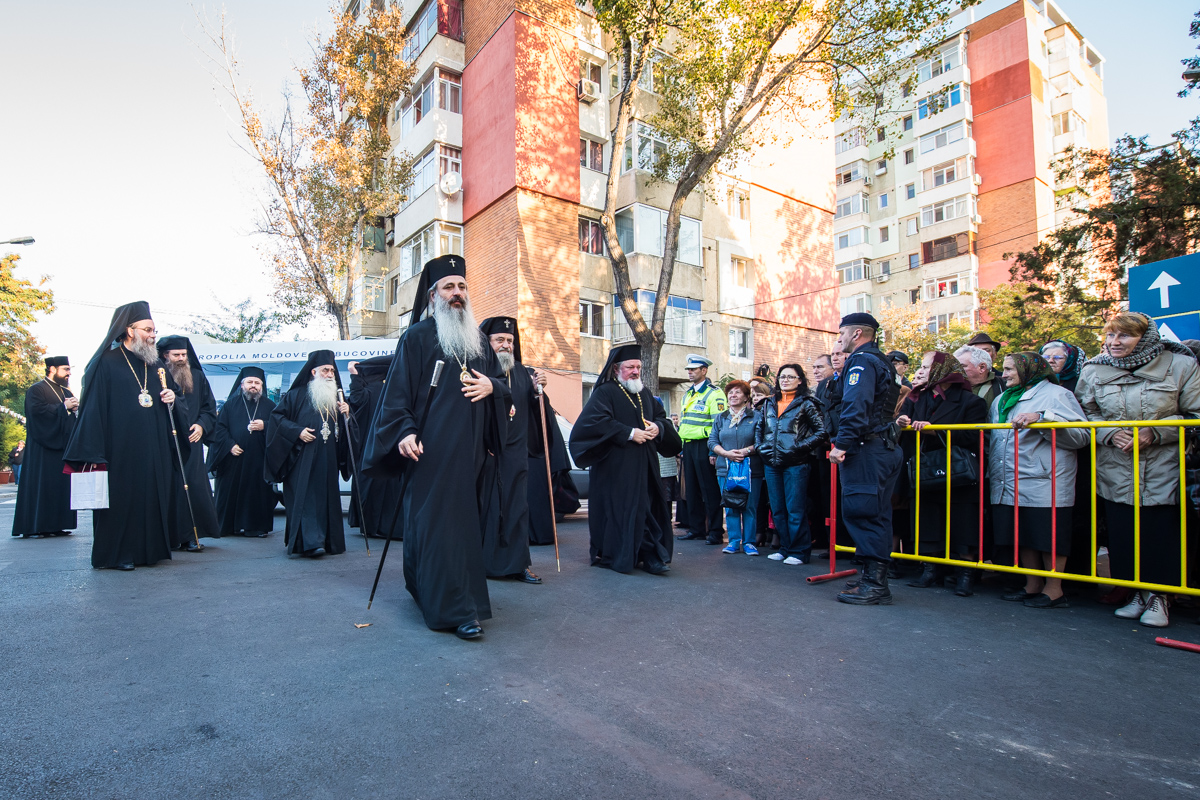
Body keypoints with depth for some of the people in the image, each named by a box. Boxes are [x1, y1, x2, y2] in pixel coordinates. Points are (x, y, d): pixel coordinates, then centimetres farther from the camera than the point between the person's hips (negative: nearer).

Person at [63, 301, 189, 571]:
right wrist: (93, 455, -14)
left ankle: (149, 548, 14)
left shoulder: (157, 366, 15)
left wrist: (172, 399, -2)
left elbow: (172, 396, 25)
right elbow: (92, 408, -7)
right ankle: (117, 554, 9)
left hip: (155, 452, 5)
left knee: (153, 498, 5)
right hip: (120, 450, -5)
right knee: (121, 500, -2)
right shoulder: (106, 364, -3)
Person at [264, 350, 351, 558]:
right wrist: (297, 431, -11)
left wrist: (346, 414, -1)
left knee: (327, 498, 4)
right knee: (305, 497, -11)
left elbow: (343, 429, 21)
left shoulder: (336, 397, 18)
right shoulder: (298, 395, 4)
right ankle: (310, 542, -15)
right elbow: (276, 416, 1)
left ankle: (329, 541, 11)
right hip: (303, 458, -4)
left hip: (328, 460, 4)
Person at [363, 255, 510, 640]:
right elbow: (398, 388, -5)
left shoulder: (479, 341, 18)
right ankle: (456, 608, -4)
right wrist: (405, 431, -18)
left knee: (466, 521, 8)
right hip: (431, 448, -6)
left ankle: (426, 588, 26)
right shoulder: (417, 336, 2)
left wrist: (492, 386, -2)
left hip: (471, 449, 6)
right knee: (438, 521, -8)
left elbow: (504, 384, 22)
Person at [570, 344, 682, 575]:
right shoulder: (605, 392, -5)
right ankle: (613, 556, 11)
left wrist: (658, 427, -3)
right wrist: (629, 433, -18)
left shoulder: (644, 394, 18)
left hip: (644, 467, 6)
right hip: (616, 467, -6)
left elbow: (661, 416, 22)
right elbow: (595, 421, -18)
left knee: (647, 509, 4)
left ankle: (649, 555, 11)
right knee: (618, 509, -3)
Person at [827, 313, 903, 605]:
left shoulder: (861, 360, -10)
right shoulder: (882, 361, 23)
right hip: (885, 447, 11)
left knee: (860, 511, -7)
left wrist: (842, 444, -23)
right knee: (876, 514, 13)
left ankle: (874, 586, -3)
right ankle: (875, 581, 21)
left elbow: (855, 406, -22)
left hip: (866, 450, -11)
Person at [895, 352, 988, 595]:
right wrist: (901, 422, -14)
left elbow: (972, 437, -15)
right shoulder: (916, 399, 13)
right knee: (926, 528, 9)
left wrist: (935, 430, -22)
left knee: (960, 530, -1)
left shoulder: (970, 401, -5)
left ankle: (964, 575, 12)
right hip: (922, 477, 5)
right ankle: (930, 570, 20)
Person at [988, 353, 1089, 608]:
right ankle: (1033, 585, 24)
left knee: (1049, 537, 0)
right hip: (1009, 485, 7)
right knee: (1022, 535, 12)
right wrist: (991, 471, 13)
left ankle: (1054, 590, 13)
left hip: (1044, 485, -7)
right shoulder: (1001, 400, 20)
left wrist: (1042, 418, -22)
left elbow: (1082, 435, -14)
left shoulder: (1055, 394, -2)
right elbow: (992, 438, 26)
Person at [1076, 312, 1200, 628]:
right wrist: (1110, 434, -10)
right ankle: (1137, 593, 21)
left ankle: (1157, 596, 19)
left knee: (1162, 534, 1)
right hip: (1116, 470, 2)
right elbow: (1085, 414, 8)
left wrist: (1155, 433, -15)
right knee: (1121, 534, 4)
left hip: (1163, 471, -2)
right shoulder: (1093, 370, 4)